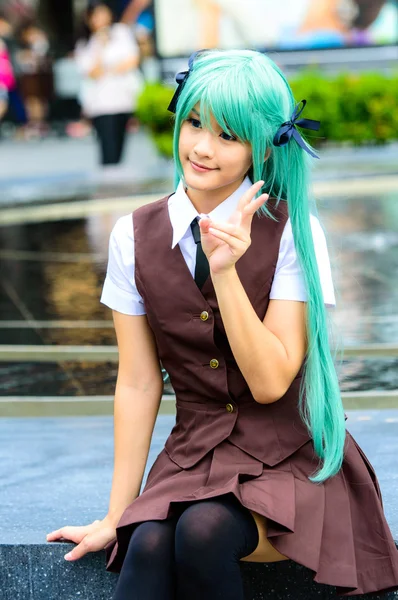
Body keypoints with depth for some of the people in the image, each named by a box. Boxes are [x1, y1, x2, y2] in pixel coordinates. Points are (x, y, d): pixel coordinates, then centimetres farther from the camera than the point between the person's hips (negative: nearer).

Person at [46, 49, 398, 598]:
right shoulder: (136, 237, 0)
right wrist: (116, 517, 1)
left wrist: (226, 271, -24)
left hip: (290, 459, -2)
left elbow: (270, 381, -13)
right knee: (148, 544, -30)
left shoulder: (292, 231, -8)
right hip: (194, 454, 2)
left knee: (203, 530, -30)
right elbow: (138, 383, 2)